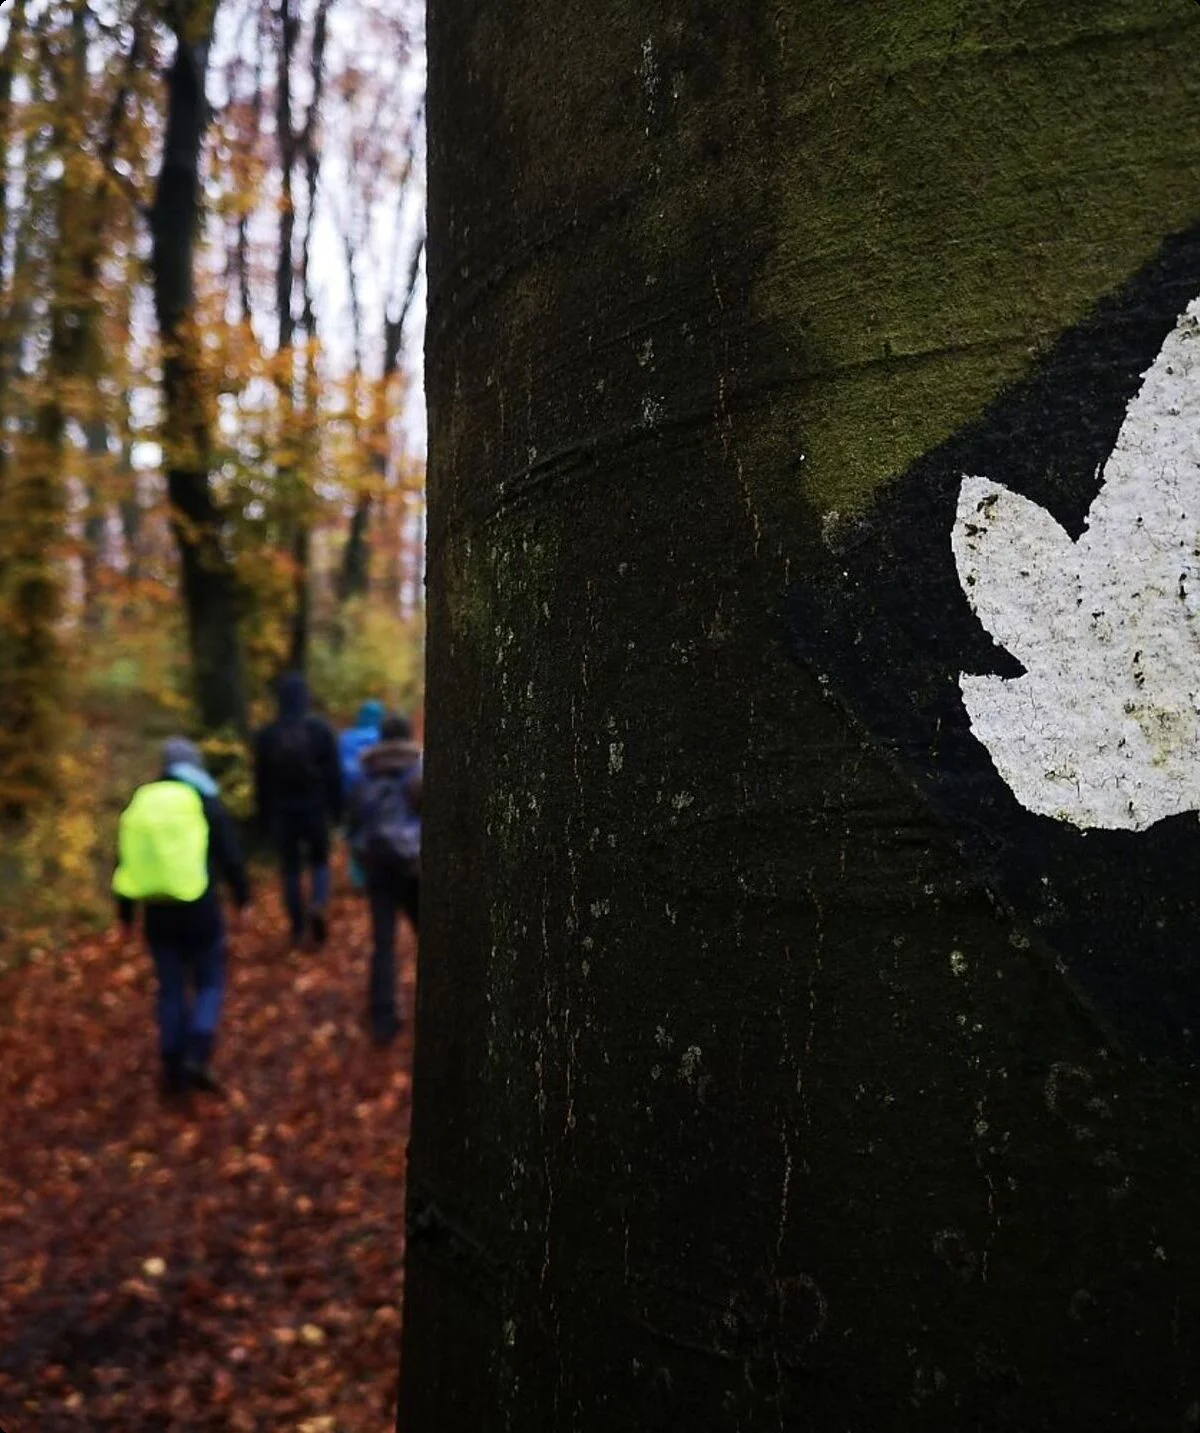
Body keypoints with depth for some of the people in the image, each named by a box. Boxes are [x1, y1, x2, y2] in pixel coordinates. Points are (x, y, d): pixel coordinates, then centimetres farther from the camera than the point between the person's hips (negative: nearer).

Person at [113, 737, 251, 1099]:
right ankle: (197, 1057, -10)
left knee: (171, 988, 12)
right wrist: (243, 897, 9)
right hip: (200, 909, -3)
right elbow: (230, 856, -4)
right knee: (210, 984, 8)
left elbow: (125, 862, 11)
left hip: (156, 912, 4)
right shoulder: (206, 801, -3)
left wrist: (126, 915, 18)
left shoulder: (139, 802, 8)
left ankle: (173, 1069, 14)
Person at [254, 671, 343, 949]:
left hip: (281, 812, 1)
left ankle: (297, 928, 12)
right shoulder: (321, 730, -6)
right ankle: (319, 906, -10)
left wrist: (263, 817, 9)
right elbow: (334, 775, -4)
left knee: (291, 869, 10)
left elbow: (262, 781, 1)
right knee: (320, 862, 16)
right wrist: (336, 809, 6)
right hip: (315, 809, -1)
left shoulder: (266, 735, -3)